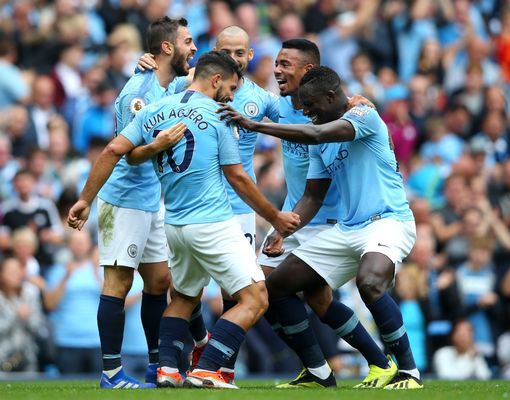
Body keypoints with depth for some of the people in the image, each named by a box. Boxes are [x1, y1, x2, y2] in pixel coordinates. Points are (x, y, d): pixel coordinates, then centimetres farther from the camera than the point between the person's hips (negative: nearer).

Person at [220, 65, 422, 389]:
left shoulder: (365, 116, -11)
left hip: (389, 221, -9)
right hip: (347, 229, 9)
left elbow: (315, 134, -28)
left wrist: (254, 125, -27)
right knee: (277, 286, 5)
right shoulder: (322, 139, 14)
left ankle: (409, 372, -23)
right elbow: (313, 197, 15)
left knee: (369, 282, -38)